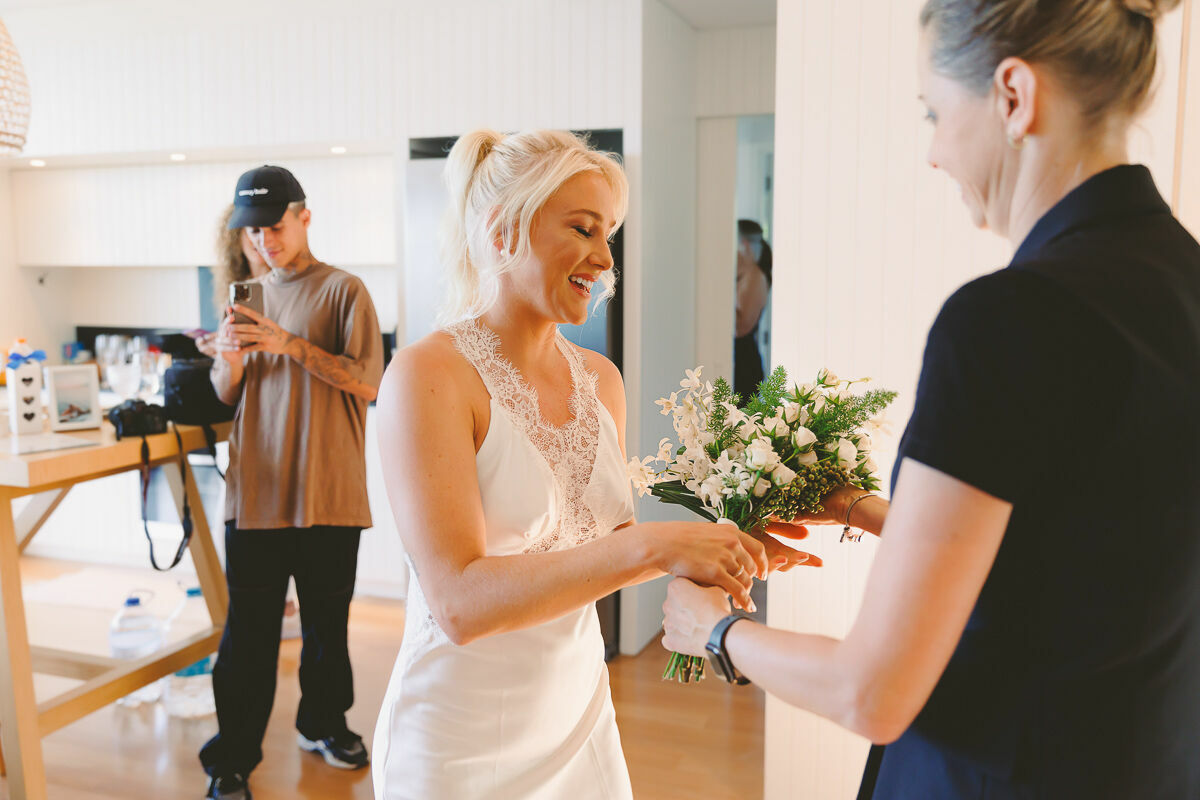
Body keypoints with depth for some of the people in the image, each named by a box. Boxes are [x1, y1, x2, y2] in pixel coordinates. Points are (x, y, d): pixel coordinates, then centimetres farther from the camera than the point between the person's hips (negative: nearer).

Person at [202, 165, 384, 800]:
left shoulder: (344, 291, -1)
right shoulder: (249, 297, 13)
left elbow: (366, 382, -11)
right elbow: (226, 394, 14)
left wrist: (293, 344, -21)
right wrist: (229, 356, -8)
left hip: (328, 491, -2)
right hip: (255, 487, 3)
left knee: (327, 620, 11)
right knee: (248, 629, 4)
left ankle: (323, 723, 32)